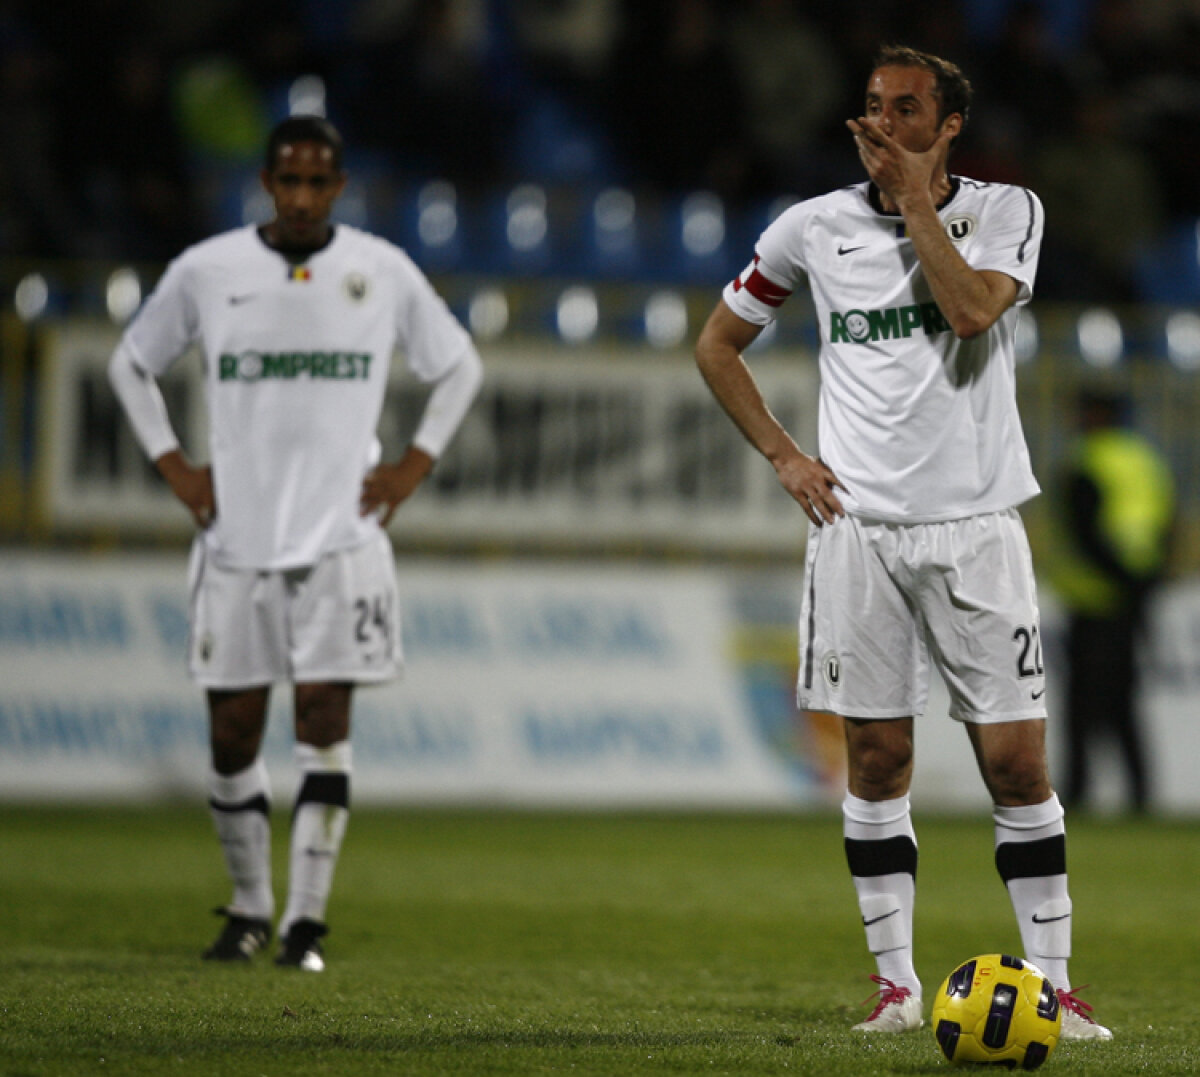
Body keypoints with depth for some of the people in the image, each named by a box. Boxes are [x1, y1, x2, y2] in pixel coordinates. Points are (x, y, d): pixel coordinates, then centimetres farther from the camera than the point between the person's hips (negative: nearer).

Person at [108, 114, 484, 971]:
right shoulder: (206, 271, 1)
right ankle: (250, 907, 20)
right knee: (233, 731, 3)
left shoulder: (383, 271, 1)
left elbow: (460, 366, 15)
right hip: (237, 537, 1)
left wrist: (415, 464, 6)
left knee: (325, 720, -9)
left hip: (342, 536, -1)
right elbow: (132, 363, 15)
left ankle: (306, 919, -6)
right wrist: (173, 465, 6)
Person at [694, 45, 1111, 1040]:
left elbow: (971, 309, -18)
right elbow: (718, 343, 17)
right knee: (875, 758, 2)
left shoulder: (1005, 210, 2)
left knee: (1017, 761, -4)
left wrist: (915, 196, -12)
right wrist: (781, 453, 6)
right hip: (859, 523, 2)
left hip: (975, 522, -2)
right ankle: (897, 982, 12)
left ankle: (1053, 984, 4)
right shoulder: (814, 227, 6)